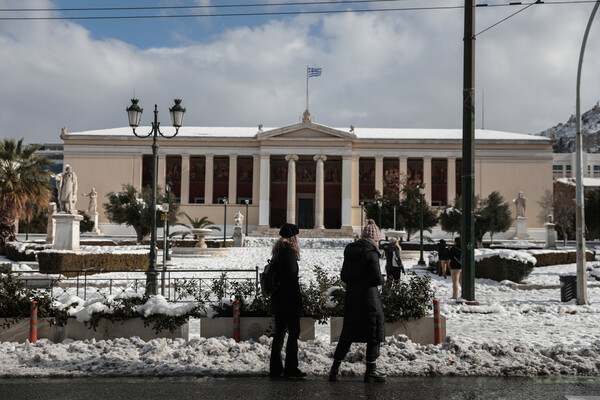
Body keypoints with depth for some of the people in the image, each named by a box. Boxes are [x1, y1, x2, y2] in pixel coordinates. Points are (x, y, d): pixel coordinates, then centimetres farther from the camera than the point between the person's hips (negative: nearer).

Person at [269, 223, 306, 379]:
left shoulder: (278, 252, 13)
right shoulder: (289, 252, -14)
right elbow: (291, 278, -18)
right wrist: (298, 299, -14)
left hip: (278, 300, 9)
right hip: (289, 300, -9)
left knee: (279, 332, 13)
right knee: (294, 332, -1)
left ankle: (275, 368, 18)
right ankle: (290, 369, 1)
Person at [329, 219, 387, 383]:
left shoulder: (349, 251, 8)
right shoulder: (371, 252, -14)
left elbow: (344, 276, 13)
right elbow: (377, 279, -15)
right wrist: (382, 279, 6)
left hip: (351, 297, 7)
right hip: (369, 297, -7)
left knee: (348, 333, 15)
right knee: (374, 332, 7)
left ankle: (334, 369, 16)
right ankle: (370, 371, 12)